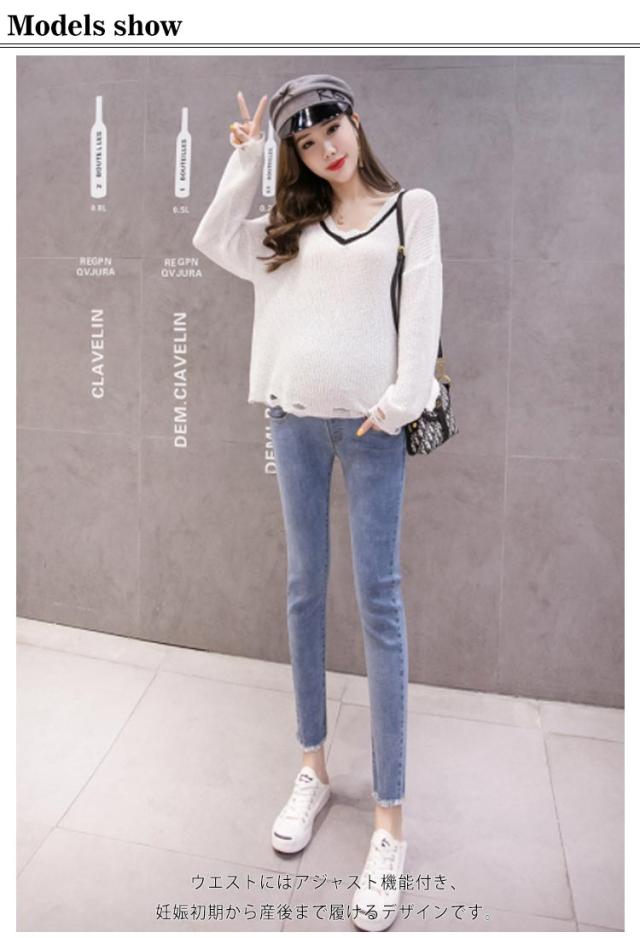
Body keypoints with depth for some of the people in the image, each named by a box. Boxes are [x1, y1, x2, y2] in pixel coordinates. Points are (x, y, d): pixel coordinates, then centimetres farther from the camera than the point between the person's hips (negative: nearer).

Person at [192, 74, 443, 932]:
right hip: (295, 417, 4)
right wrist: (247, 159, 13)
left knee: (379, 601, -4)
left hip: (371, 423, -4)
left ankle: (390, 819, 5)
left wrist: (402, 401, -13)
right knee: (305, 587, 9)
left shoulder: (413, 208, 8)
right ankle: (313, 766, 26)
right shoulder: (291, 223, 17)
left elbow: (423, 305, -2)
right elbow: (212, 241, 15)